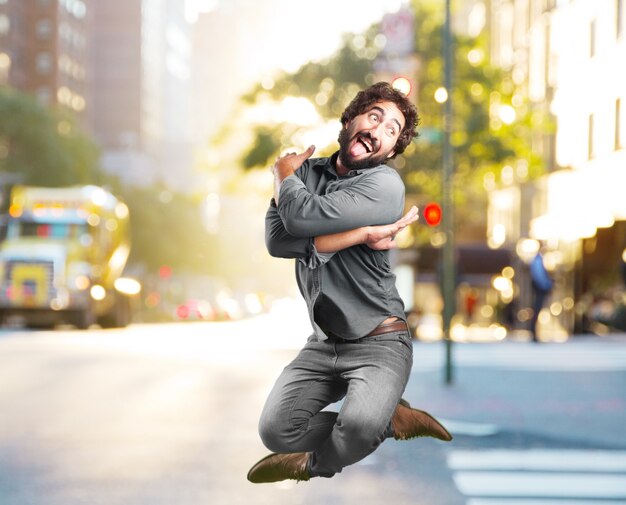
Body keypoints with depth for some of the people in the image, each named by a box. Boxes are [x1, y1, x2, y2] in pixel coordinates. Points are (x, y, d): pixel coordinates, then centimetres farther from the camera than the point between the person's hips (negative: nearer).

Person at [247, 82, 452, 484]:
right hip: (324, 342, 6)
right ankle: (390, 419, 6)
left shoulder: (385, 186, -12)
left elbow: (301, 217, -24)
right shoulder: (307, 172, 5)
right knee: (276, 432, -13)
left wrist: (284, 172, -2)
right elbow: (276, 239, -13)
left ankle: (318, 464, 3)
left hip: (378, 344, -5)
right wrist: (360, 235, -21)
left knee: (360, 424, -32)